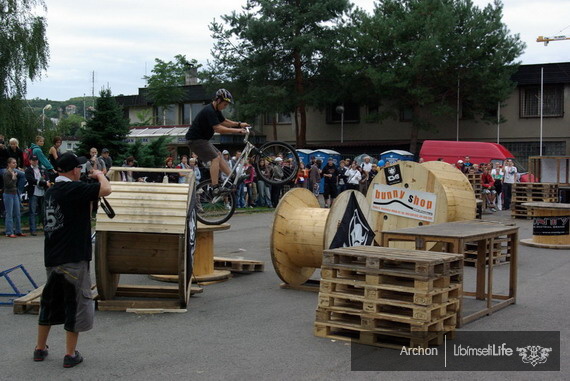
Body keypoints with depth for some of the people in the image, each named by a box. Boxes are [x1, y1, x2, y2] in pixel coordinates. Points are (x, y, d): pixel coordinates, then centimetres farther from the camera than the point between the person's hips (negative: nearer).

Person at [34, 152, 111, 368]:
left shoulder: (51, 191, 12)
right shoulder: (74, 189, -14)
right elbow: (106, 190, -21)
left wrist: (90, 190, 16)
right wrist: (99, 175, -2)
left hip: (51, 258, 8)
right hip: (73, 259, -8)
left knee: (50, 301, 19)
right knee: (76, 303, 2)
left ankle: (40, 349, 28)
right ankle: (70, 355, 7)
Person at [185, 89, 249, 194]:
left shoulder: (216, 110, 8)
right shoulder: (209, 111, -24)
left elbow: (224, 121, 21)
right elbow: (218, 128, -30)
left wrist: (239, 124, 8)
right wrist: (238, 131, -30)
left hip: (202, 138, 11)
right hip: (195, 139, -11)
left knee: (218, 155, 14)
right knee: (215, 158, -15)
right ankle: (215, 188, -18)